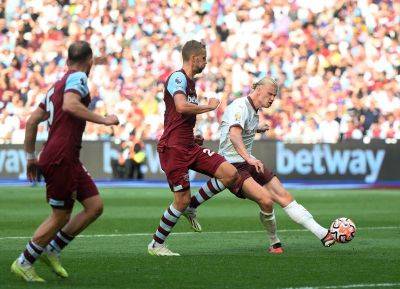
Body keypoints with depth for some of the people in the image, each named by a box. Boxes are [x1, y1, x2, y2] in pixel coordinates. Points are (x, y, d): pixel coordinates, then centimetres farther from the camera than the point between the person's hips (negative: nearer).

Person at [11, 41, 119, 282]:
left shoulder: (58, 85, 21)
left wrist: (31, 157, 25)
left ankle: (52, 249, 14)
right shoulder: (78, 77, -6)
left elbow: (32, 121, 22)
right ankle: (24, 263, 10)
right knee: (60, 217, -1)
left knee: (95, 206, 7)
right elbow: (70, 105, -27)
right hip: (61, 158, -10)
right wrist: (103, 120, -22)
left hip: (69, 160, 10)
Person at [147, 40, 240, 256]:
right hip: (173, 148, -9)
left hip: (189, 147, 9)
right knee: (182, 200, -7)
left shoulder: (189, 82, 20)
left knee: (230, 173, -6)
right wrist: (209, 106, -16)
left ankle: (192, 205, 9)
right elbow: (181, 107, -29)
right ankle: (156, 245, 10)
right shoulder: (177, 78, -10)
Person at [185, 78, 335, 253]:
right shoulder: (240, 107, -17)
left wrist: (258, 129, 41)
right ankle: (274, 243, -5)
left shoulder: (254, 111, 13)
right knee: (266, 200, -27)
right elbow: (234, 135, -36)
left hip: (250, 164, 9)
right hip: (233, 166, -9)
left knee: (285, 197, -2)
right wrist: (249, 158, -48)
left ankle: (322, 234, -3)